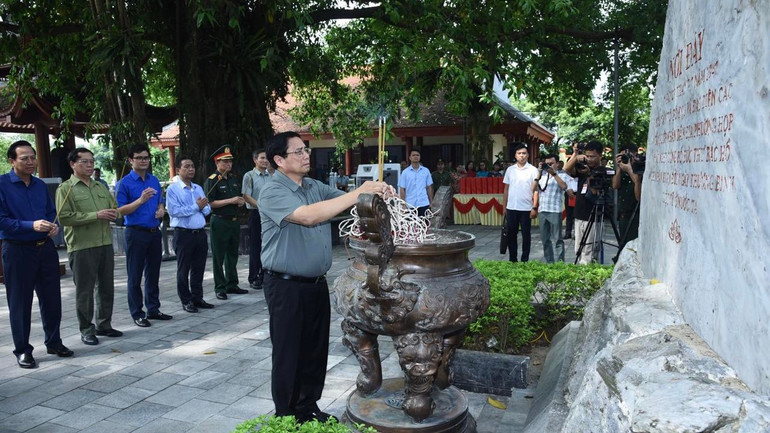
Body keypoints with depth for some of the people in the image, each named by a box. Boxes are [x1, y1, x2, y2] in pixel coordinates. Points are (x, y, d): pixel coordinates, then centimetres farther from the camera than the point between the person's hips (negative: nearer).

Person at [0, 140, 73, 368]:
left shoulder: (40, 185, 10)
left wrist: (54, 226, -2)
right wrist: (31, 225, -24)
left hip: (45, 247, 6)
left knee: (52, 298, 11)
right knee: (20, 303, 5)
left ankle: (54, 342, 27)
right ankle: (22, 350, 17)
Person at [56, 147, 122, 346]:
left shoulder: (101, 187, 16)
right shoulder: (66, 188, -3)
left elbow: (115, 208, 20)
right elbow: (64, 217, -14)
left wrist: (113, 213, -5)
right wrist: (96, 215, -18)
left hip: (105, 244, 6)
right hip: (82, 247, -6)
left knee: (106, 287, 12)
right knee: (84, 290, 1)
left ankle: (104, 324, 24)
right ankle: (86, 330, 13)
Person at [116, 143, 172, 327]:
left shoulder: (154, 181, 10)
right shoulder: (124, 183, -8)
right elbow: (120, 210, -12)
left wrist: (161, 210, -2)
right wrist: (141, 200, -24)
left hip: (154, 232, 6)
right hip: (136, 233, -6)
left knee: (153, 273, 13)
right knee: (135, 276, 3)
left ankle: (153, 309, 25)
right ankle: (137, 314, 13)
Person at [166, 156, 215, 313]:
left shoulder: (198, 188, 14)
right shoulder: (172, 189, -6)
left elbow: (207, 209, 11)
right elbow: (174, 211, -18)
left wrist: (203, 207, -12)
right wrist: (196, 207, -13)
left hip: (200, 233, 6)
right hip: (183, 234, -6)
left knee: (199, 268, 13)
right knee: (183, 270, 6)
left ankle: (197, 298, 24)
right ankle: (186, 301, 16)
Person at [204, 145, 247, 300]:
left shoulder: (234, 179, 12)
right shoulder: (212, 180, -9)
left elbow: (241, 197, 24)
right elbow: (210, 203, -16)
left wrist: (242, 201, 0)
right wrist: (231, 201, -19)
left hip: (234, 221, 7)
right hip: (219, 222, -7)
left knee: (232, 254, 15)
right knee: (219, 257, 2)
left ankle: (232, 284, 26)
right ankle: (220, 288, 10)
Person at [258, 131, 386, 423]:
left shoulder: (315, 187, 8)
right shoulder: (272, 193, -16)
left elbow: (345, 201, 4)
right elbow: (308, 215, -30)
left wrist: (375, 193, -18)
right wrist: (358, 193, -31)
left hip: (317, 283, 7)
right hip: (287, 287, -7)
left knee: (316, 352, 17)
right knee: (289, 355, 5)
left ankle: (308, 409, 34)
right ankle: (286, 418, 22)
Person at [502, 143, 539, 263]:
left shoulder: (533, 170, -3)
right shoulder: (510, 170, 7)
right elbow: (506, 189, 11)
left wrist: (535, 208, -11)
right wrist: (504, 206, 8)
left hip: (526, 208, -3)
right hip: (511, 208, 3)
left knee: (526, 235, 5)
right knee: (511, 234, 8)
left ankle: (525, 260, 15)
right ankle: (512, 259, 19)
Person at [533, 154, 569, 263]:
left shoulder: (562, 175, 5)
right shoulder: (542, 176, 17)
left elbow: (564, 186, -15)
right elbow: (533, 189, 5)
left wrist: (554, 173, -14)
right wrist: (539, 174, -2)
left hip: (555, 211, -5)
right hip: (542, 211, 5)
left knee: (556, 239, -4)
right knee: (545, 239, 9)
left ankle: (559, 263, -2)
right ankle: (548, 262, 16)